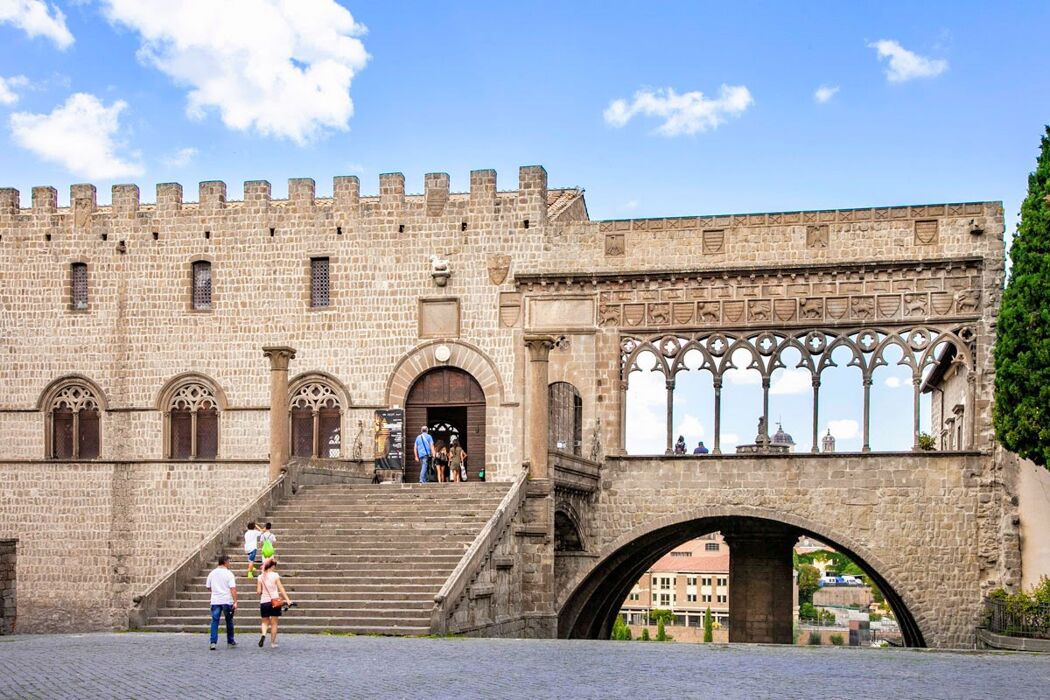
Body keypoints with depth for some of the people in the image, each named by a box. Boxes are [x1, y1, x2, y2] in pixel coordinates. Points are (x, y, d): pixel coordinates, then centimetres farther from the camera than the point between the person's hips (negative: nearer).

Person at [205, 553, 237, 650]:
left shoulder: (212, 573, 5)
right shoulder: (228, 573, -8)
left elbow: (208, 587, 14)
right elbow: (233, 588, -14)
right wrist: (235, 602, -15)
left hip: (215, 601, 3)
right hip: (227, 601, -3)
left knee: (214, 621, 2)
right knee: (229, 621, 12)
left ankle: (213, 641, -10)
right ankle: (230, 641, 21)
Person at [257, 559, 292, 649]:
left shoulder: (260, 577, 3)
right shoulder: (275, 575, -5)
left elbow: (259, 591, 2)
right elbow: (281, 588, -10)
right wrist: (287, 599, -12)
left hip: (264, 602, 2)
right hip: (275, 601, -2)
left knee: (265, 621, 15)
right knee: (274, 623, 7)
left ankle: (263, 634, -14)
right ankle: (273, 643, 9)